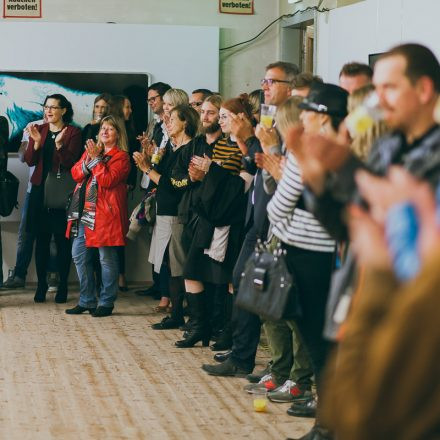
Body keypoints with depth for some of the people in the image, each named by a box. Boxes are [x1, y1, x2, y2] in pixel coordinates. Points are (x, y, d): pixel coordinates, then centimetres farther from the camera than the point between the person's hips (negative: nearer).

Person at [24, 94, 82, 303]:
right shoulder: (39, 130, 11)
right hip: (40, 190, 3)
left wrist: (59, 144, -23)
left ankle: (62, 286, 5)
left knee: (62, 239, -2)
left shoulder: (73, 132, -1)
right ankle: (41, 284, 8)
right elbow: (30, 161, 3)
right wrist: (36, 142, -13)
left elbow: (71, 163, -9)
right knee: (41, 238, 3)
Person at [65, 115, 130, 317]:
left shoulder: (121, 157, -3)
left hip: (105, 213, -7)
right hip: (83, 212, 7)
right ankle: (86, 301, 17)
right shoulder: (90, 150, 17)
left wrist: (96, 159, -15)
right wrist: (89, 159, -9)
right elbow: (76, 174, 6)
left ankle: (106, 303, 5)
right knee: (79, 256, 8)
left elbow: (108, 180, -16)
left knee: (107, 259, -3)